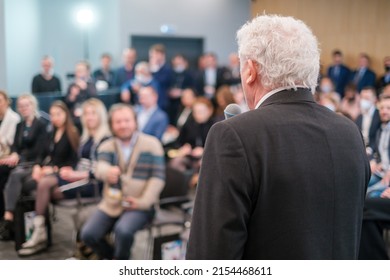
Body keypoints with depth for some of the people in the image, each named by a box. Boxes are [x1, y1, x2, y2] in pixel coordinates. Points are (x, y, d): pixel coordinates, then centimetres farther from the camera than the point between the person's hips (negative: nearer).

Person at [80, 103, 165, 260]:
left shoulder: (151, 144, 1)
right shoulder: (107, 146, 9)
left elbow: (158, 177, -5)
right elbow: (100, 168, -13)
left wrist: (143, 201, -17)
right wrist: (108, 172, -38)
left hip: (139, 207, -4)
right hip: (111, 204, 4)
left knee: (123, 230, -31)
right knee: (87, 234, -14)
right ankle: (111, 258, 15)